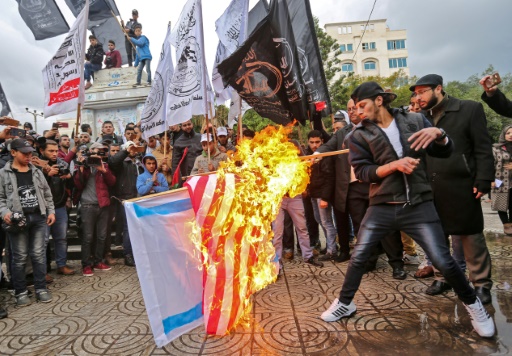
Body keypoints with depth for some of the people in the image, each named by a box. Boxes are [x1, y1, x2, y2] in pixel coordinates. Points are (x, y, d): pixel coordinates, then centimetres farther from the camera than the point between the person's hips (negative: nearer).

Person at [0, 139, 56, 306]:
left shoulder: (37, 171, 10)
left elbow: (47, 194, 14)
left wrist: (51, 211, 8)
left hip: (39, 218, 3)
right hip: (18, 220, -2)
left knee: (39, 254, 6)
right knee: (19, 257, 5)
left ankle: (41, 288, 16)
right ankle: (20, 292, 18)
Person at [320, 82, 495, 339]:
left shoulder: (415, 121, 1)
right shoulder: (359, 135, -1)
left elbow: (445, 152, 6)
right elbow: (362, 171, -8)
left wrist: (438, 133, -15)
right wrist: (395, 165, -20)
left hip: (419, 206, 0)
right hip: (381, 208, 1)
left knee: (443, 261, 1)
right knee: (358, 257, 4)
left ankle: (473, 304, 30)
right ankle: (344, 303, 27)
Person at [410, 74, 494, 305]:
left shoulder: (470, 109, 0)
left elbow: (483, 149, -4)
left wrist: (482, 181, -12)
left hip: (461, 187, -4)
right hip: (430, 189, 4)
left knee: (471, 237, 8)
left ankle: (481, 284, 23)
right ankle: (442, 277, 29)